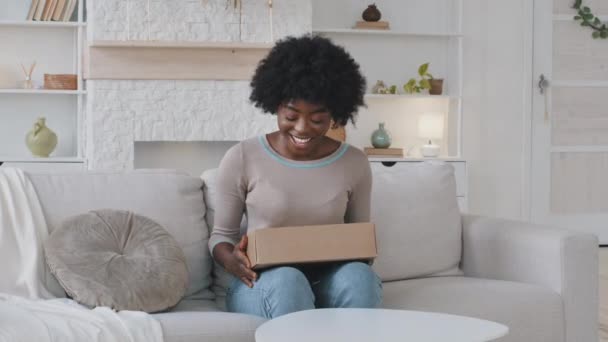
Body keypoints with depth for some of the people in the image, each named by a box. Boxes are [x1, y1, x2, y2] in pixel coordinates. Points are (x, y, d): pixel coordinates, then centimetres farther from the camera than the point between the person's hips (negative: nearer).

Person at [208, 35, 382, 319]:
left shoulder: (354, 163, 6)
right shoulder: (242, 159, -1)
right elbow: (221, 234, 8)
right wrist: (231, 260, -16)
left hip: (328, 282, 2)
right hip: (262, 284, -2)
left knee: (358, 277, -33)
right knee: (286, 281, -37)